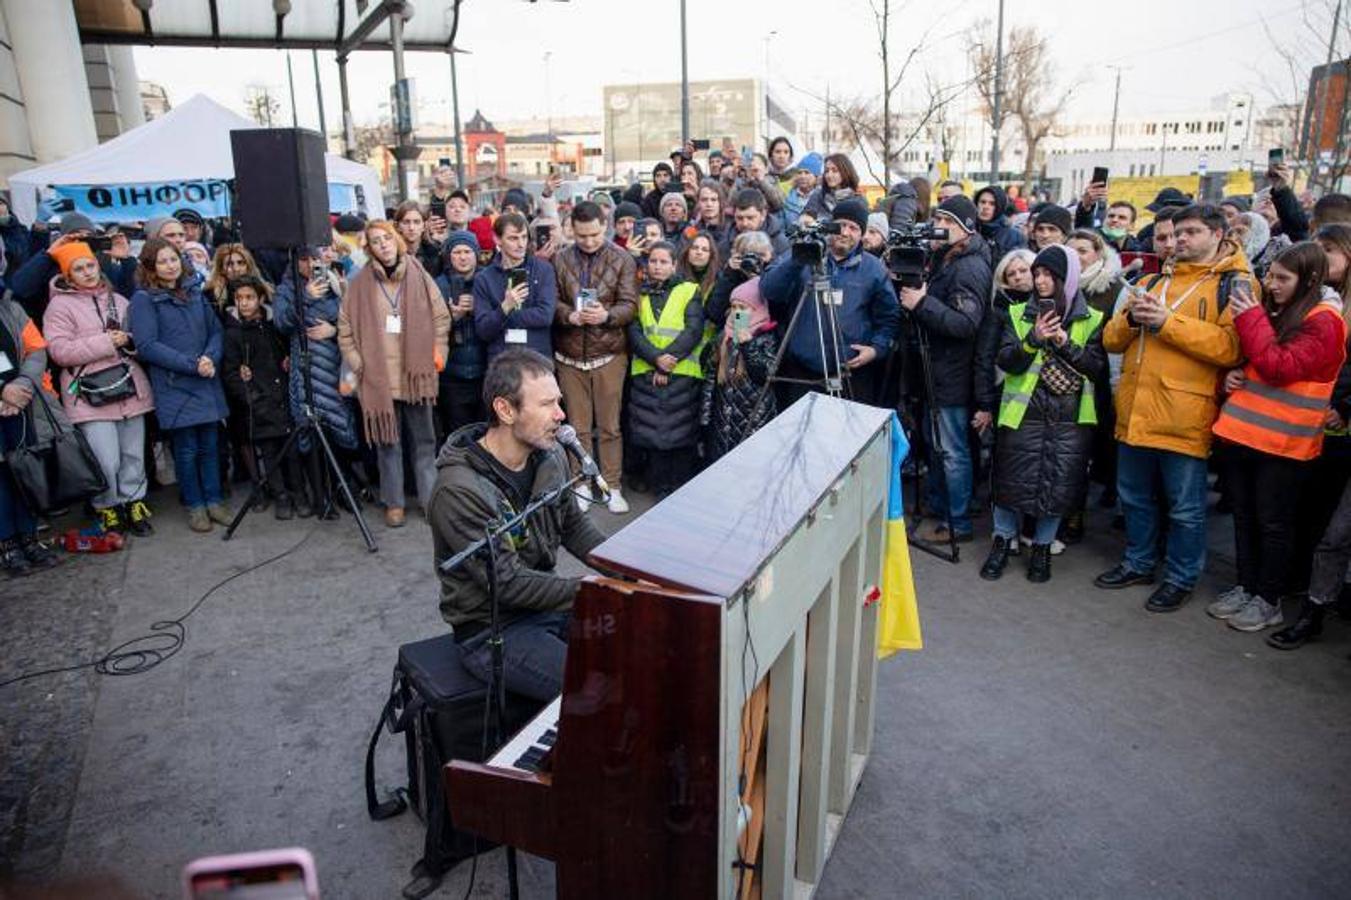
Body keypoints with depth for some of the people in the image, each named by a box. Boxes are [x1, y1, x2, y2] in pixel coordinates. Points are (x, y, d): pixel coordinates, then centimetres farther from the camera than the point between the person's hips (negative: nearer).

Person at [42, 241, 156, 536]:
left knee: (134, 455, 8)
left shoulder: (118, 300, 15)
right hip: (91, 395, -4)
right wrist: (106, 342, -13)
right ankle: (107, 509, 12)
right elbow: (59, 350, -9)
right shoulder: (60, 305, 0)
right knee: (107, 461, -8)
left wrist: (129, 340, -1)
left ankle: (134, 505, 23)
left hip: (131, 388, 4)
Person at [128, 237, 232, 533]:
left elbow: (215, 330, 11)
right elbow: (146, 346, -11)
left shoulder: (194, 291, 12)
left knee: (210, 445, 9)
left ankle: (214, 501, 20)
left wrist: (211, 358, -9)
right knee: (186, 449, 3)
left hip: (207, 382, 4)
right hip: (173, 387, -4)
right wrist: (191, 364, -16)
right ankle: (194, 506, 17)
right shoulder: (144, 299, -4)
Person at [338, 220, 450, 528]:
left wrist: (436, 356, 2)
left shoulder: (419, 277, 3)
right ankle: (393, 502, 16)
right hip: (378, 377, 0)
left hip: (415, 374, 0)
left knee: (424, 439, 7)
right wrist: (358, 365, -1)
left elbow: (441, 318, 7)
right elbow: (345, 329, 5)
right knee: (387, 441, 6)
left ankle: (430, 499, 16)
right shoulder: (361, 283, 2)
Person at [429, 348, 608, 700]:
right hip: (491, 631, -7)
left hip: (546, 601, 7)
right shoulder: (458, 490, -25)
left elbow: (574, 527, 10)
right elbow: (508, 583, -24)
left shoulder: (550, 456, -2)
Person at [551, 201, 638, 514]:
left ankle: (612, 486, 16)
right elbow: (552, 301, 3)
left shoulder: (622, 260, 0)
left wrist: (606, 315, -24)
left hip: (609, 354, -1)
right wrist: (569, 315, -18)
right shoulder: (561, 260, 4)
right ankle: (582, 484, 20)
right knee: (578, 425, 8)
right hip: (570, 355, 1)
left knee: (610, 425, 4)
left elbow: (630, 305, -5)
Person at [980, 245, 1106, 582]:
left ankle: (1042, 546, 22)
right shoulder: (1019, 314, 5)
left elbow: (1098, 367, -3)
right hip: (1024, 413, 0)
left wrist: (1067, 344, -15)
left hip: (1071, 418, 0)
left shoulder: (1091, 320, 4)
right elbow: (1007, 362, -4)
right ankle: (1003, 540, 21)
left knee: (1059, 483, 4)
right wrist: (1033, 339, -20)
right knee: (1014, 478, 3)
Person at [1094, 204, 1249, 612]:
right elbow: (1112, 339, 13)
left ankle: (1181, 578, 22)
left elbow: (1231, 346, -17)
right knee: (1135, 496, 17)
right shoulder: (1153, 281, 17)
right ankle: (1138, 563, 33)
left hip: (1185, 415, -5)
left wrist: (1168, 322, -19)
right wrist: (1131, 318, -8)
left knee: (1184, 507, 6)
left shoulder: (1234, 283, -1)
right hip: (1135, 410, 6)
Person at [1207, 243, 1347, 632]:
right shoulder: (1271, 311, 12)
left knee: (1273, 522, 4)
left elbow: (1280, 368, -20)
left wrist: (1251, 320, -14)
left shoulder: (1322, 321, -9)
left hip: (1282, 440, -7)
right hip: (1241, 432, 7)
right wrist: (1232, 374, 2)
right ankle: (1245, 587, 27)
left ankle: (1268, 601, 16)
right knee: (1244, 516, 14)